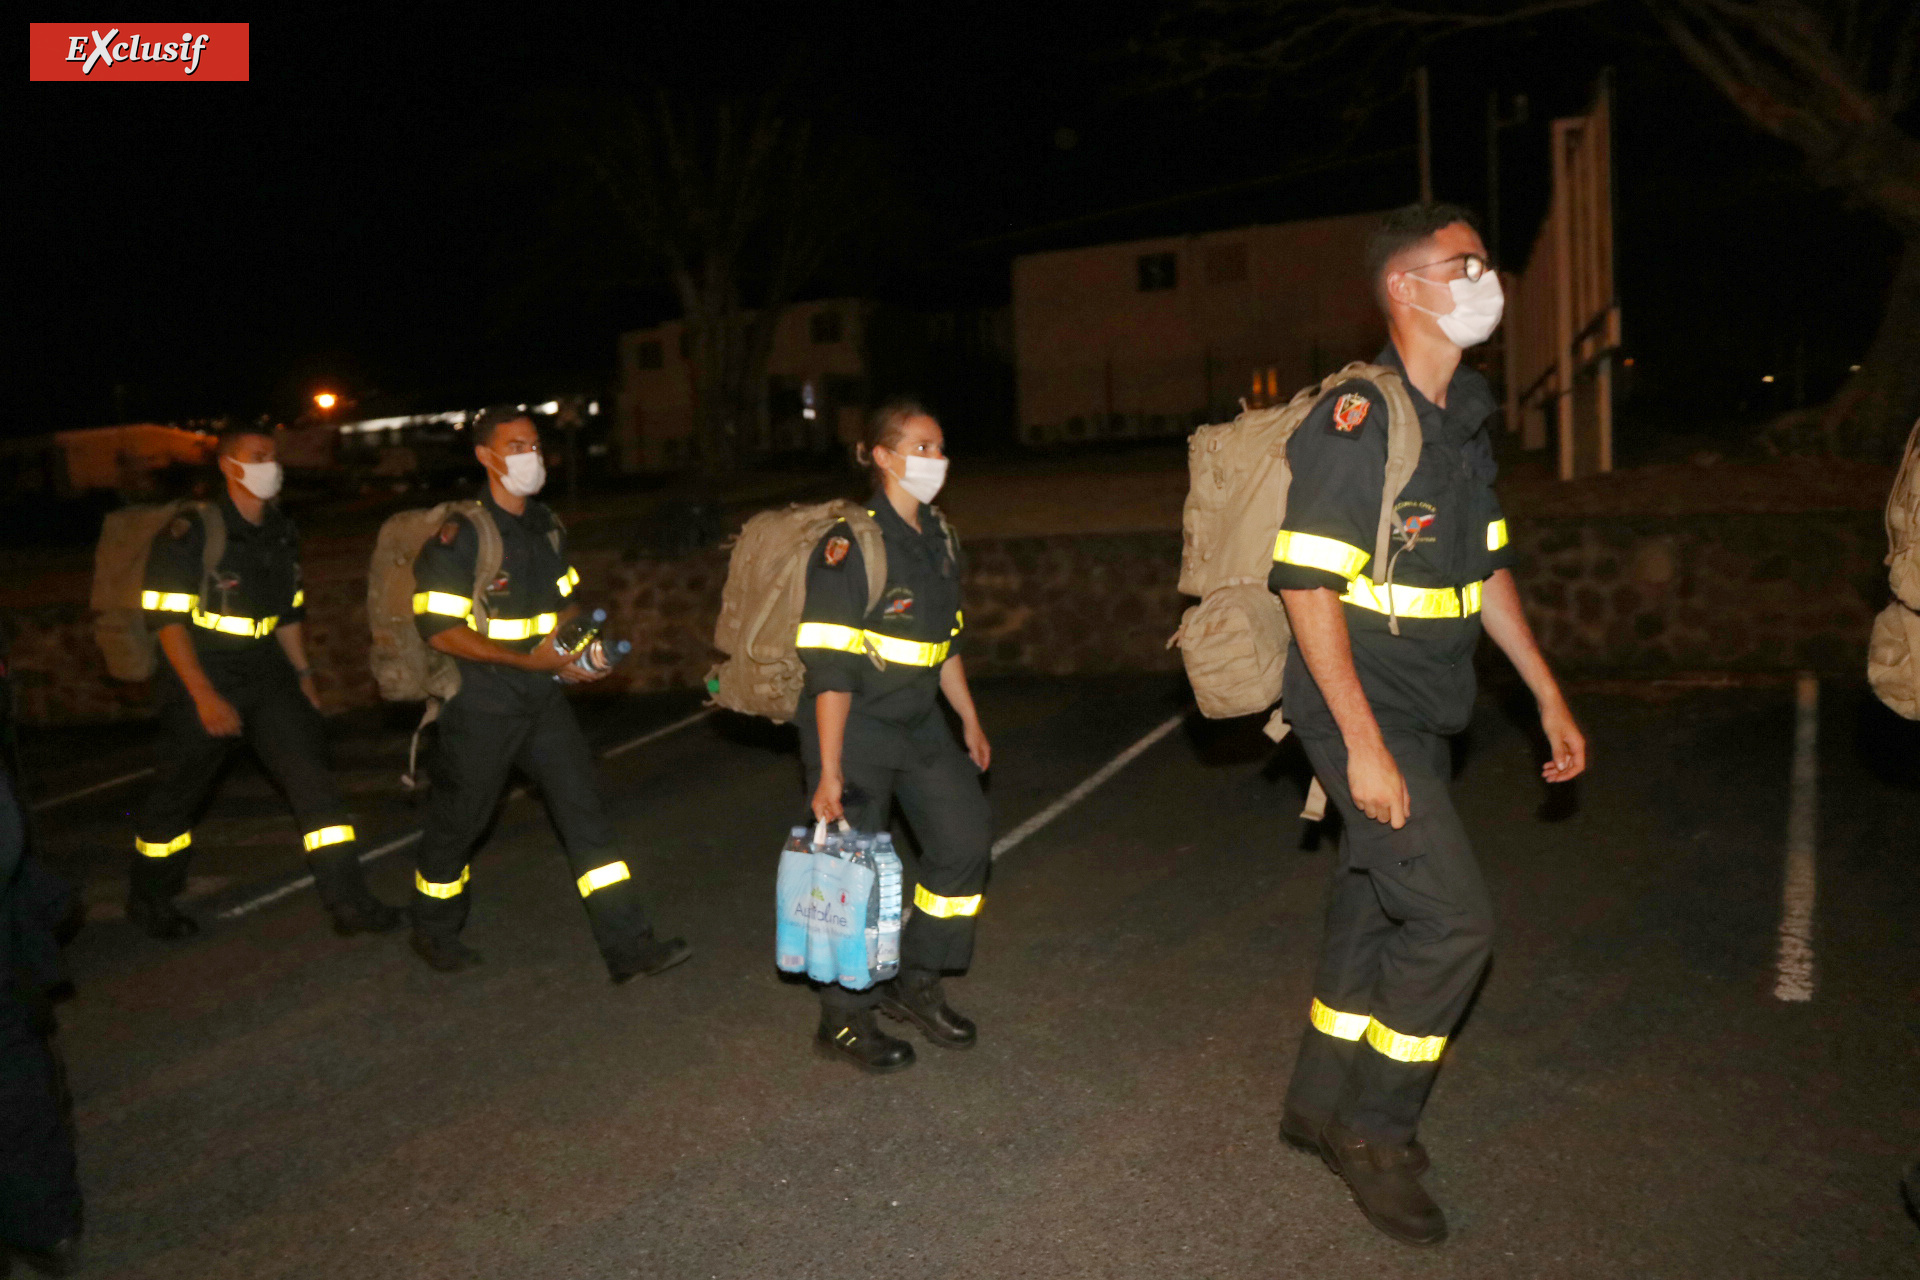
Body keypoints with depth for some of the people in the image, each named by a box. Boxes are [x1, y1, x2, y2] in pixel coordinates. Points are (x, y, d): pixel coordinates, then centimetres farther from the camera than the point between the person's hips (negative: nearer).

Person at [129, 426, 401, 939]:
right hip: (204, 680, -5)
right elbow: (166, 619, -16)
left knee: (314, 780, -7)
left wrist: (302, 674, 15)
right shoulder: (192, 532, -14)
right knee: (176, 794, 10)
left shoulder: (281, 533, 7)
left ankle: (348, 901, -7)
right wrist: (205, 696, -21)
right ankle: (148, 899, 34)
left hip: (266, 676, 5)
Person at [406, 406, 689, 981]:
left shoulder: (546, 526, 9)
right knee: (457, 823, 11)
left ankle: (629, 947, 1)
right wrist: (528, 660, -21)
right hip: (481, 704, -6)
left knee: (586, 812, -1)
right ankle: (434, 931, 36)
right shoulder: (459, 535, -15)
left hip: (544, 699, 6)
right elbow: (440, 630, -19)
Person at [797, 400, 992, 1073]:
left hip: (919, 722, 8)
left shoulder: (938, 536, 7)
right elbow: (831, 669, -21)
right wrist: (829, 771, -23)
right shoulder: (850, 545, -18)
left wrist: (969, 720, 18)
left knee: (967, 836, 4)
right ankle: (843, 1019, 18)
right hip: (853, 728, -8)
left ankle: (915, 984, 22)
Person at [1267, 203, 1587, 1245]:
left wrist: (1549, 697, 17)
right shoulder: (1356, 422, -17)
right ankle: (1373, 1132, 11)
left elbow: (1485, 569, 19)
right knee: (1453, 918, -9)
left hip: (1424, 715, 9)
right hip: (1363, 714, -9)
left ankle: (1320, 1106, 32)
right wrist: (1363, 745, -23)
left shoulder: (1465, 417, 11)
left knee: (1374, 910, 15)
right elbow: (1307, 588, -20)